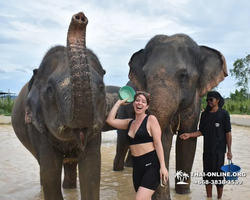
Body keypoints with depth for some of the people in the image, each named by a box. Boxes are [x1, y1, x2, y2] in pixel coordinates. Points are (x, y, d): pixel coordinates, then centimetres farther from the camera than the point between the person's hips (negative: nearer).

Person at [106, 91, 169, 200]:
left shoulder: (151, 119, -4)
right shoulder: (129, 123, 14)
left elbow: (158, 143, -8)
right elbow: (110, 120, 7)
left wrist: (162, 166, -14)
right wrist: (119, 103, 14)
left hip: (152, 165, -6)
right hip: (137, 166, 7)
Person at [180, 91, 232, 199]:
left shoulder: (224, 113, -4)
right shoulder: (204, 114, 9)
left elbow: (228, 132, -4)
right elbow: (201, 131, 10)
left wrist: (229, 150, -7)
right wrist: (189, 135, -6)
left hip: (219, 149, -4)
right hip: (207, 148, 5)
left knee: (218, 174, -1)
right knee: (207, 173, 10)